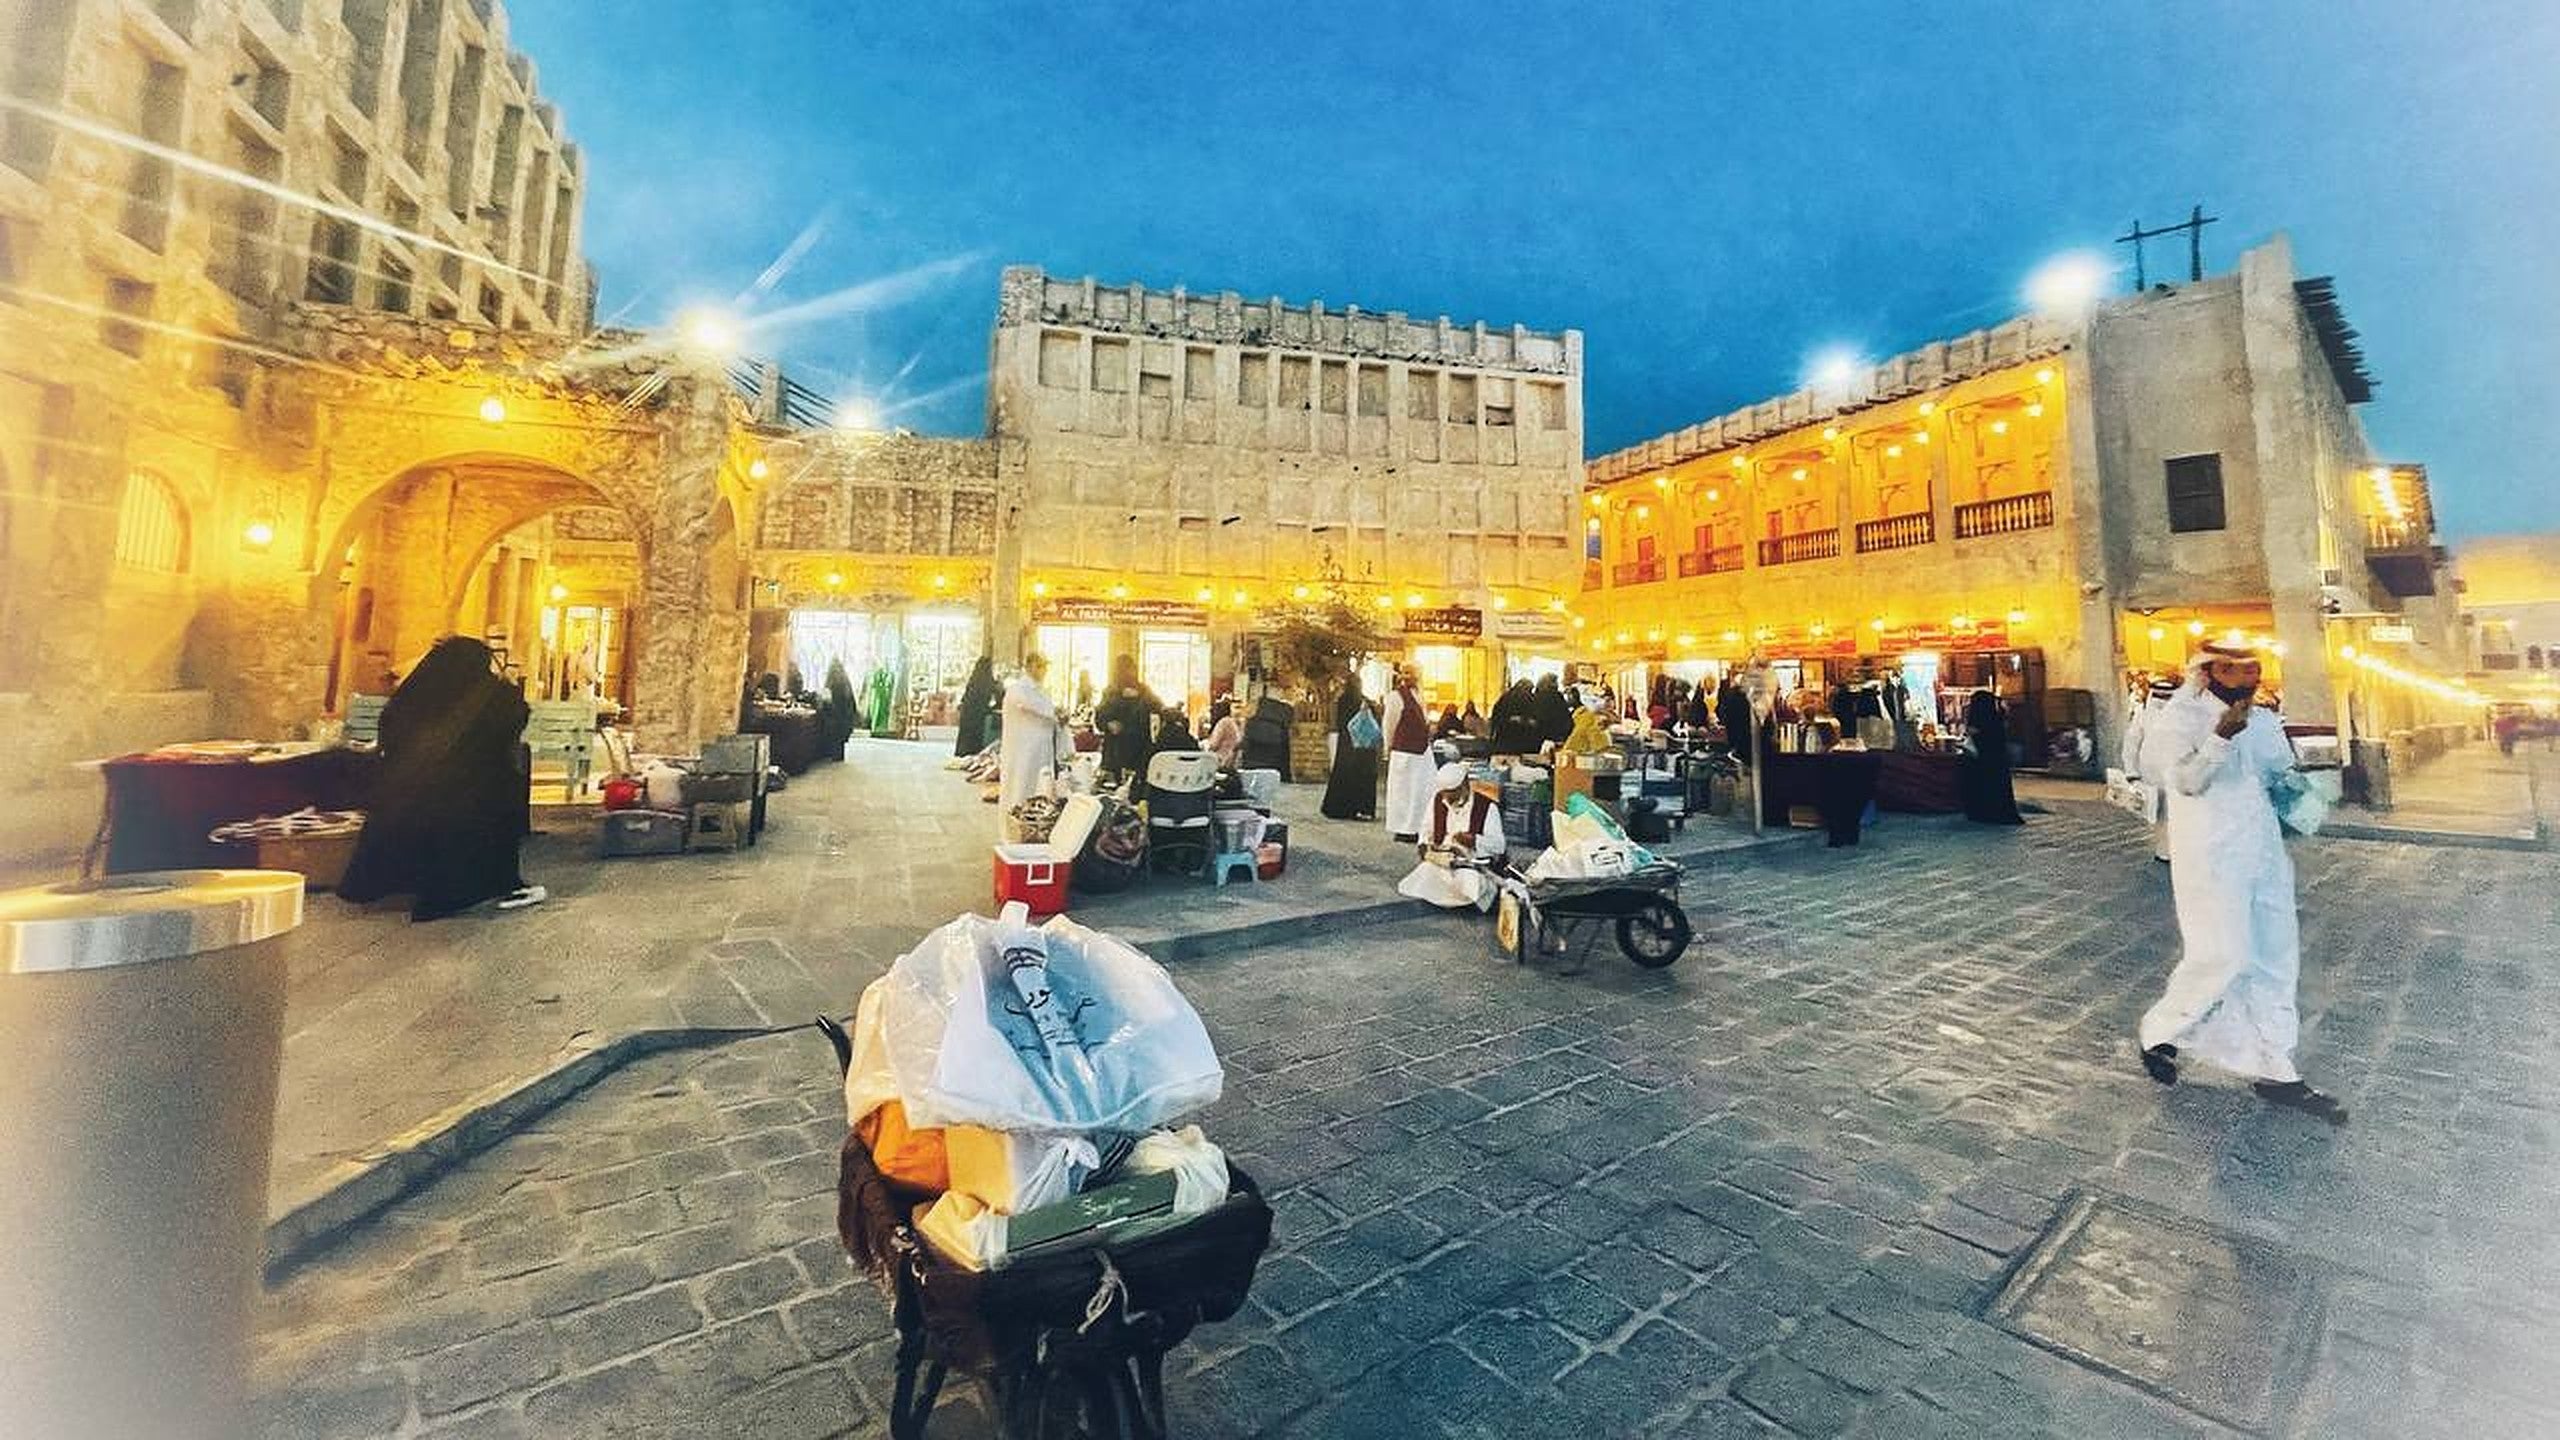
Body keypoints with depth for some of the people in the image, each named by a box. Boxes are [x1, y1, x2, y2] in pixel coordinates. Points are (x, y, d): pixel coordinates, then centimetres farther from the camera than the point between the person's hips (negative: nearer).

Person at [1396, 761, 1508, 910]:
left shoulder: (1487, 807, -7)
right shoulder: (1438, 800, 8)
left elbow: (1499, 846, -8)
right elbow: (1427, 829, 20)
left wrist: (1474, 841, -25)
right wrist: (1423, 845, -1)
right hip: (1439, 861, 3)